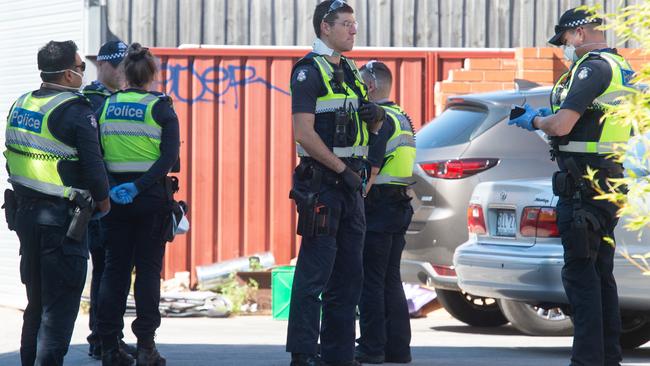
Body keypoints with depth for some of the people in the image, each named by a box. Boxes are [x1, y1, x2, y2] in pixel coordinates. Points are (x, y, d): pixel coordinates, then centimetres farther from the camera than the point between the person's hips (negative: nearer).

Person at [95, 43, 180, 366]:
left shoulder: (105, 107, 3)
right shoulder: (160, 108, -5)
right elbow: (169, 157, -16)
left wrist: (108, 187, -7)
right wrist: (139, 187, -18)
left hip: (115, 197, 3)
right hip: (151, 195, -2)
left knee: (115, 268, 9)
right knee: (148, 268, 3)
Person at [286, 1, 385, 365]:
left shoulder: (351, 72, 17)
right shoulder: (310, 71, -9)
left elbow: (370, 127, 27)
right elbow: (304, 133, -18)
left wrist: (376, 115, 3)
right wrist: (342, 169, -16)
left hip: (350, 183, 9)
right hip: (321, 182, -9)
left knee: (348, 275, 10)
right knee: (314, 273, -9)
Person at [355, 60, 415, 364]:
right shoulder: (402, 118, 17)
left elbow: (371, 167, -20)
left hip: (377, 210, -9)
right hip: (399, 208, 9)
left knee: (370, 281, -6)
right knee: (390, 280, 12)